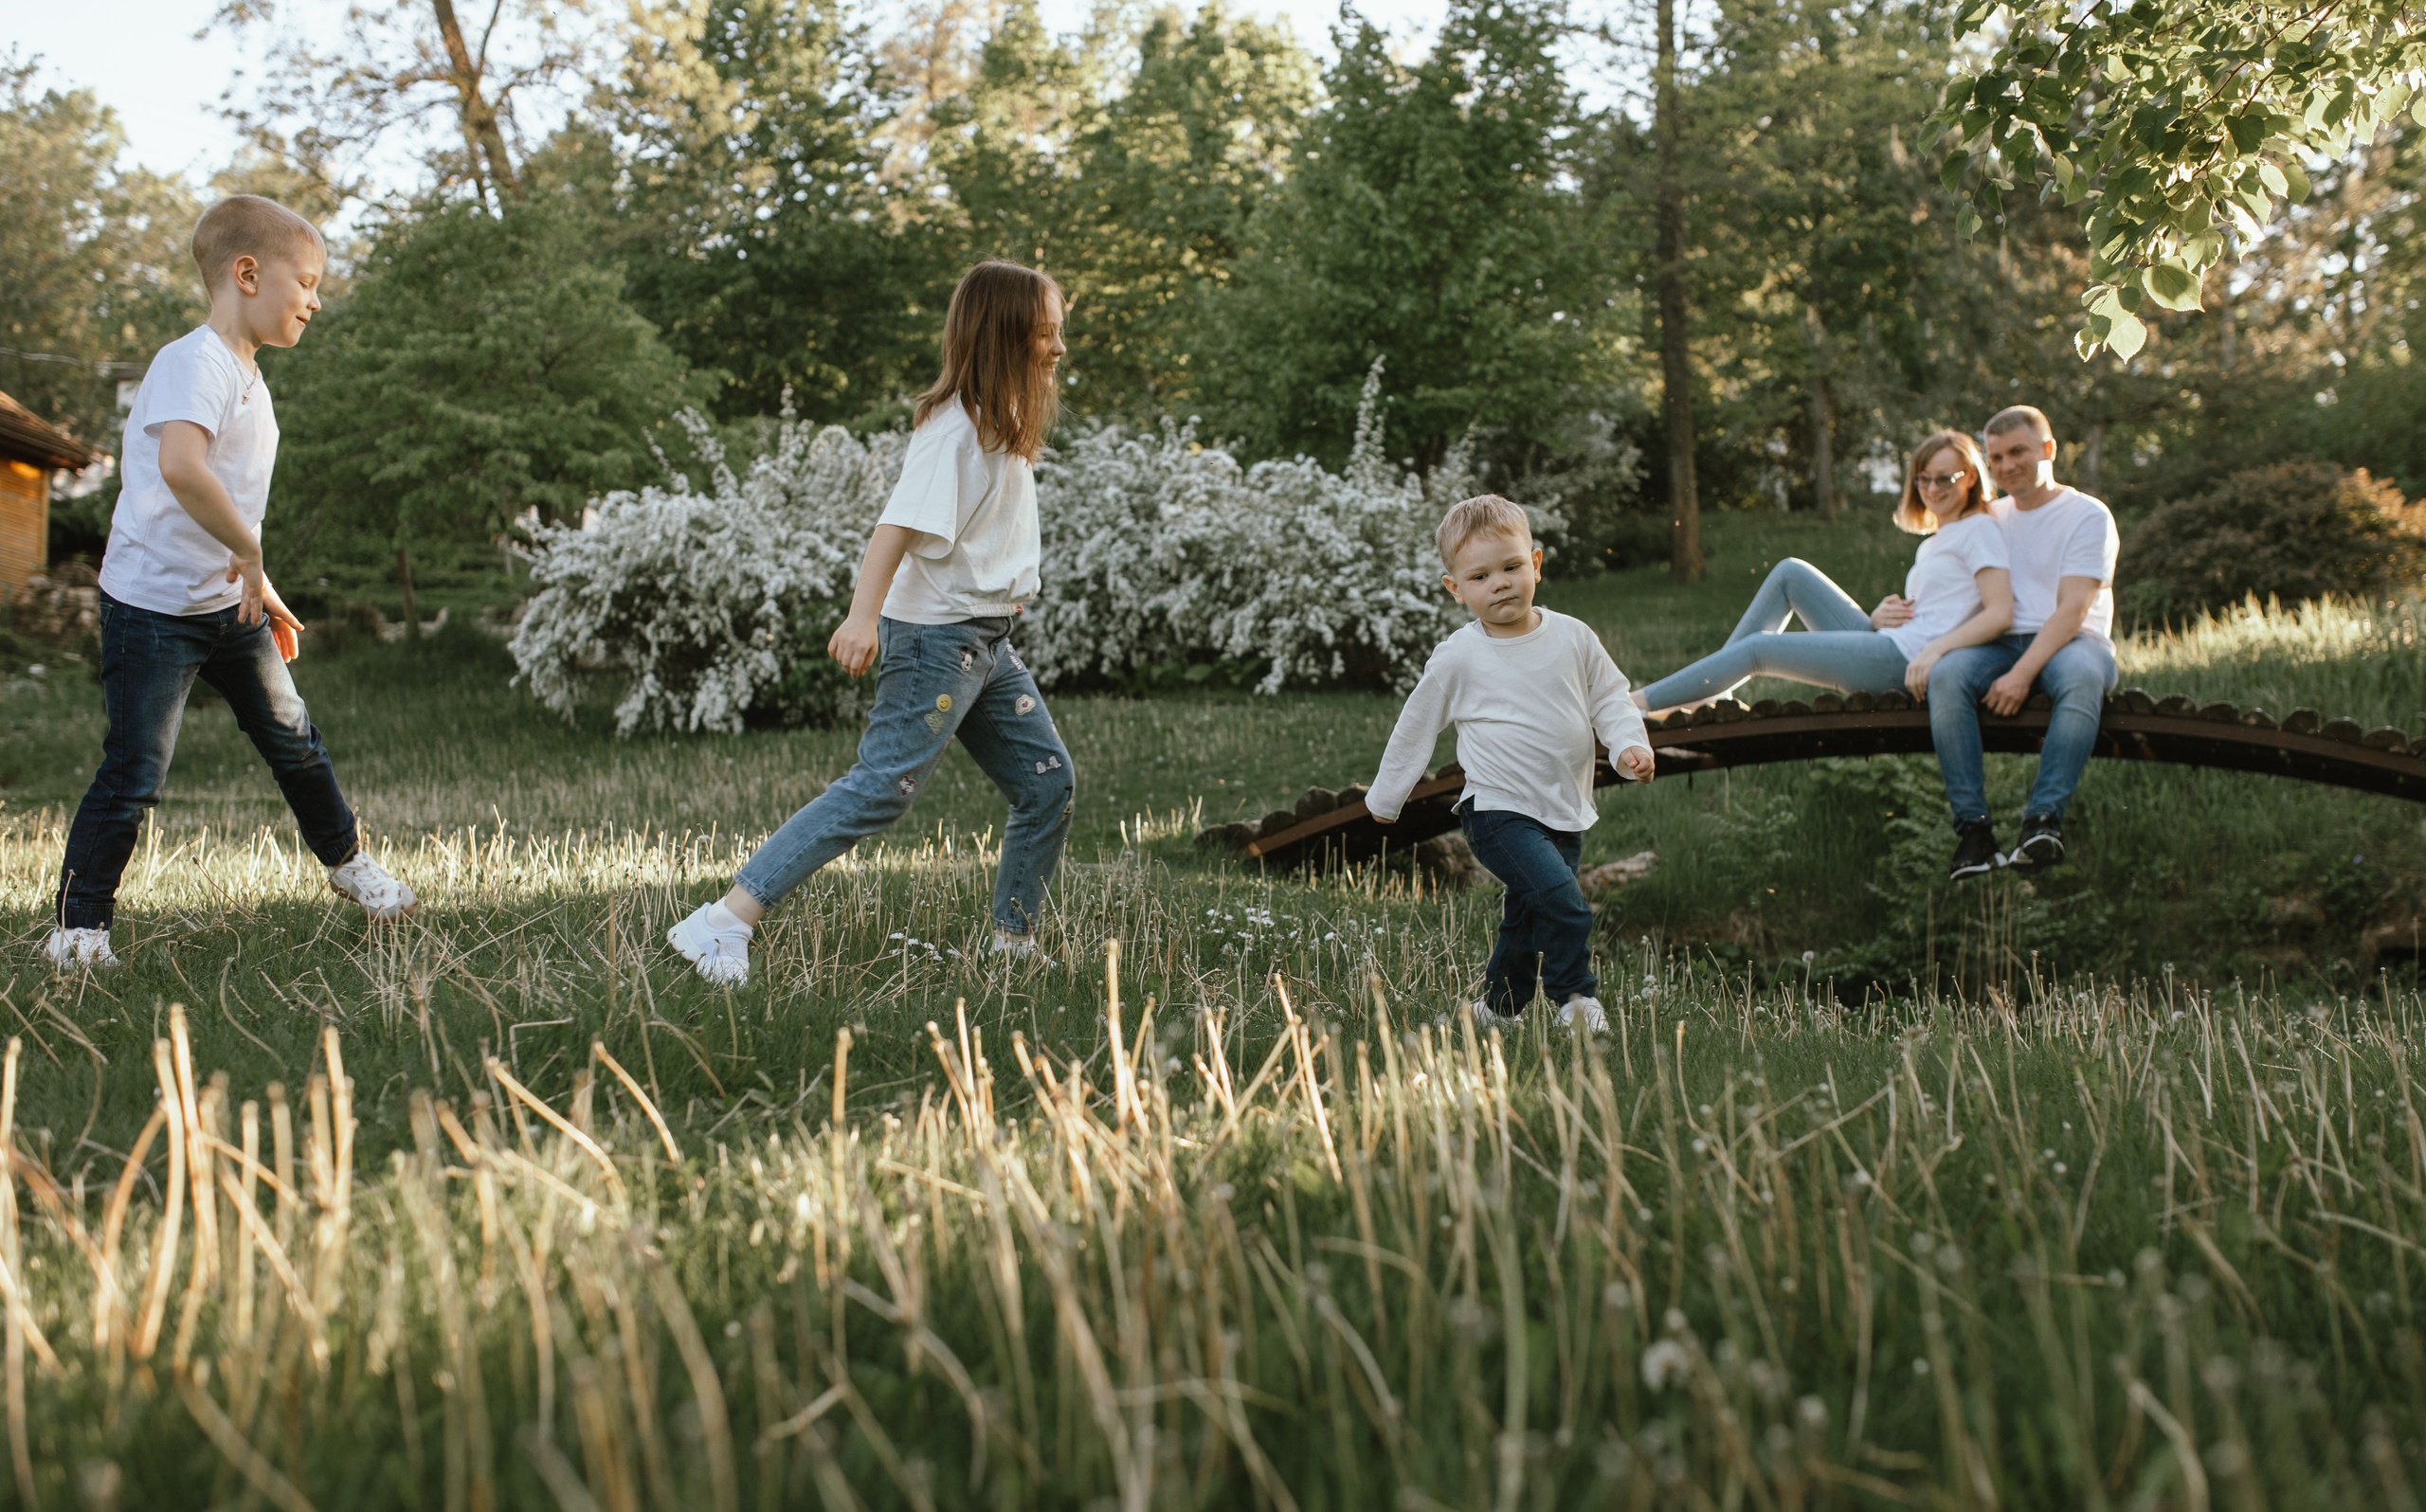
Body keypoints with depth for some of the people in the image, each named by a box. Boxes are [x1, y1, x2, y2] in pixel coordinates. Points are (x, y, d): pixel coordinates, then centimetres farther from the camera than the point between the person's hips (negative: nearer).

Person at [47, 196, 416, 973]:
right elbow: (181, 469, -37)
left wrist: (261, 595, 20)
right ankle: (79, 921, 10)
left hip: (230, 603, 8)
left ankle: (346, 859, 33)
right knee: (135, 771, -4)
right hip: (154, 608, -8)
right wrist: (251, 556, -28)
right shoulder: (194, 362, -19)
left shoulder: (248, 375, 12)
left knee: (291, 737, 14)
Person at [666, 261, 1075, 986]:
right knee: (881, 788, -16)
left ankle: (1012, 949, 16)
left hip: (988, 642, 10)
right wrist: (863, 613, -37)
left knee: (1049, 782, 6)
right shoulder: (955, 427, -14)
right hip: (937, 635, -10)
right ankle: (721, 923, -18)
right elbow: (902, 520, -26)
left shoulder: (1005, 424, 15)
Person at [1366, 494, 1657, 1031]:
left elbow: (1610, 699, 11)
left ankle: (1498, 1007, 34)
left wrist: (1629, 746, -9)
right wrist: (1385, 798, 13)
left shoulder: (1573, 638, 1)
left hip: (1566, 813, 4)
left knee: (1528, 922, 15)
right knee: (1562, 900, -23)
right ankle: (1575, 997, -8)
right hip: (1499, 811, -4)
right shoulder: (1458, 658, -6)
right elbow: (1416, 726, 5)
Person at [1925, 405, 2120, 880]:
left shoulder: (2087, 515, 3)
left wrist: (2022, 673, -23)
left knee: (2082, 674, -40)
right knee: (1945, 675, -30)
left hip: (2071, 642, -4)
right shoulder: (1991, 518, 23)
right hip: (1999, 644, 4)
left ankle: (2044, 819, -43)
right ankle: (1972, 825, -34)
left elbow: (2072, 611, -9)